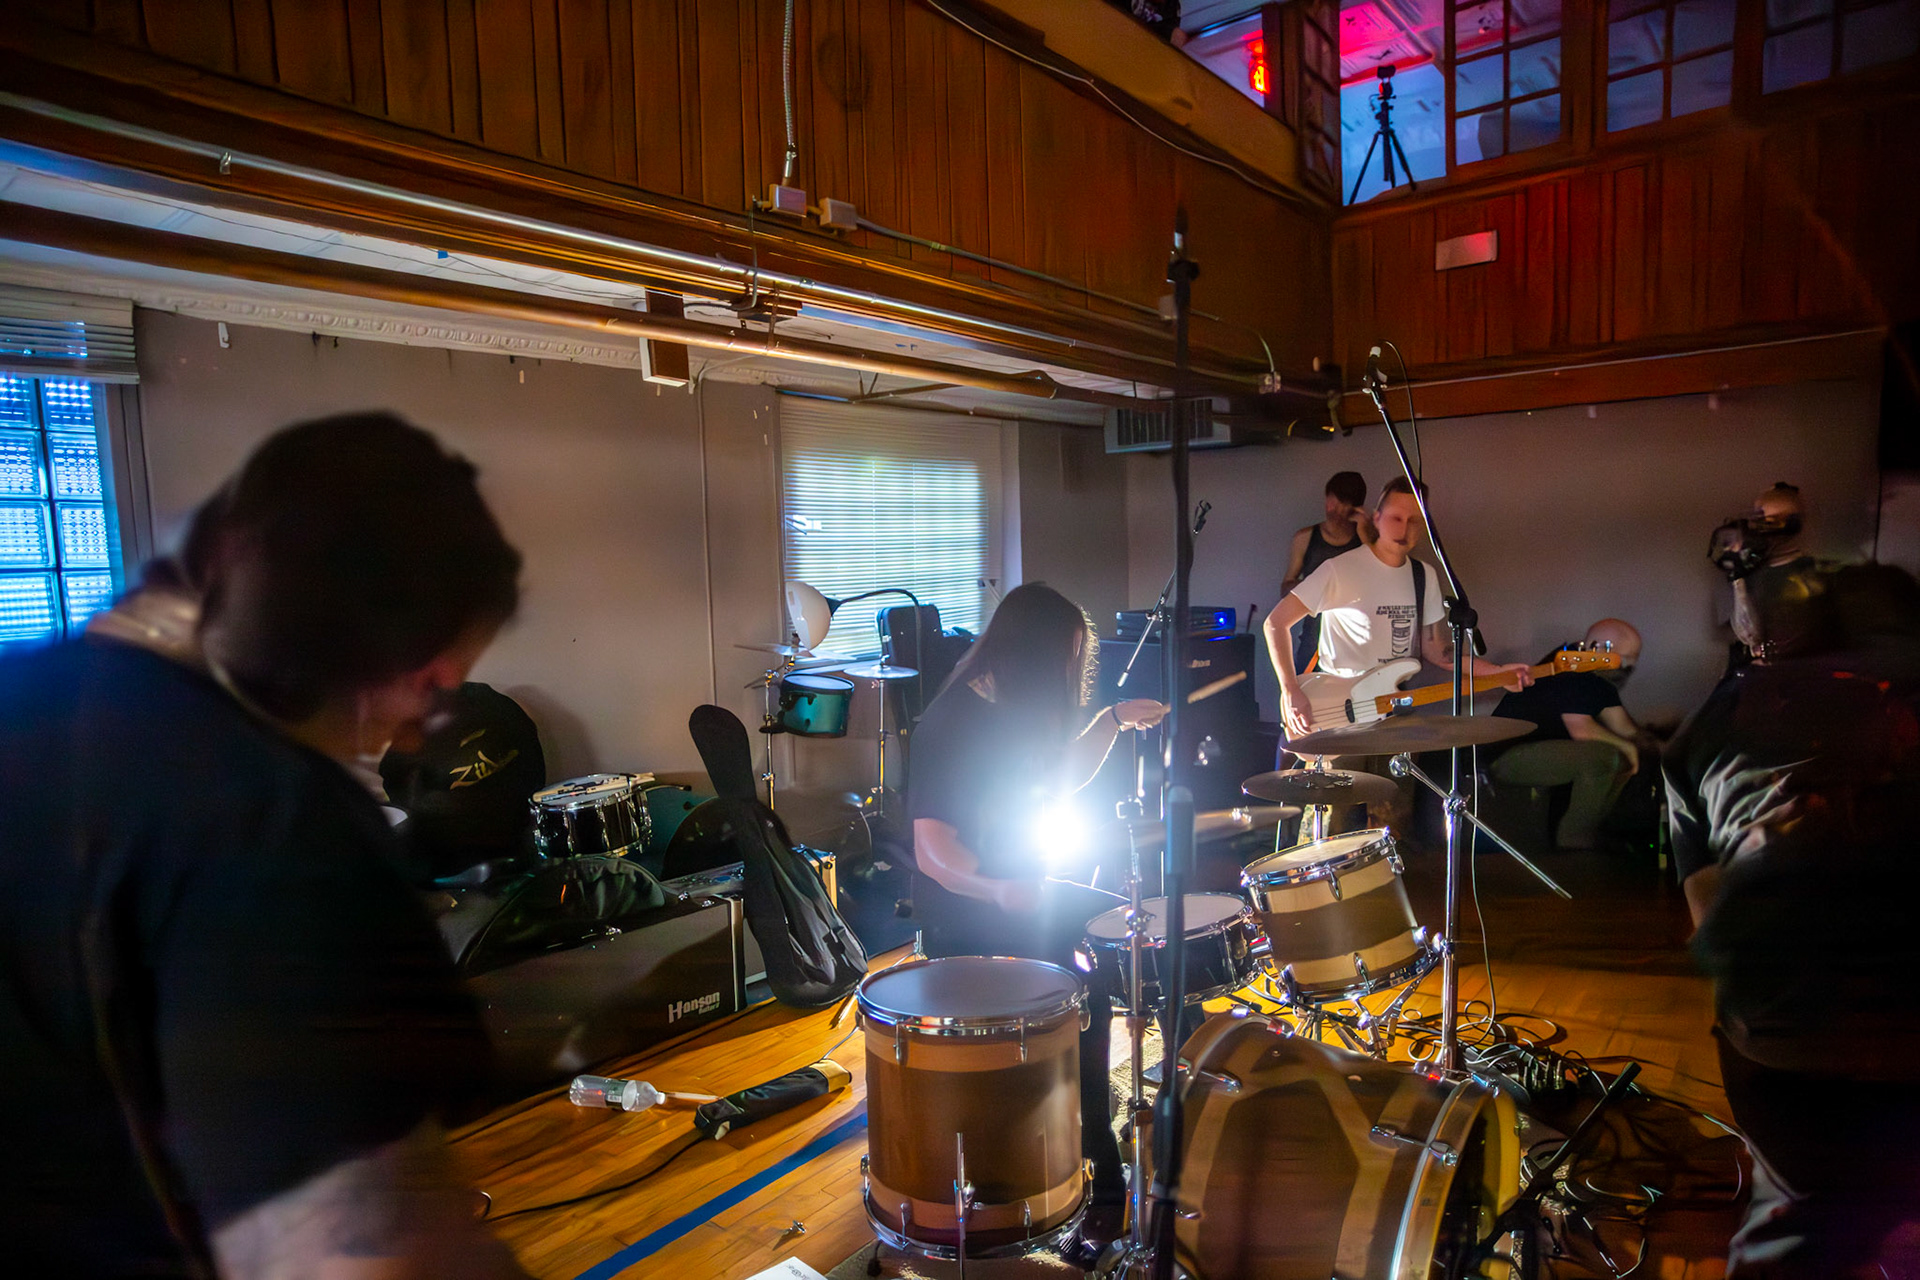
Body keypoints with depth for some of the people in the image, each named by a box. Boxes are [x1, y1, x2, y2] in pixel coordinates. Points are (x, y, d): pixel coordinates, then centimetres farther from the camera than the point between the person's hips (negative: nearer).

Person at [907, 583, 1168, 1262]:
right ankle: (1105, 1184, -7)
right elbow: (933, 849, -24)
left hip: (1023, 887, 9)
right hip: (964, 910, -9)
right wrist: (997, 890, -42)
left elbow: (1057, 779, 22)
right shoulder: (949, 725, -20)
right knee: (1084, 990, -24)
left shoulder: (1020, 708, 6)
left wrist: (1111, 721, 11)